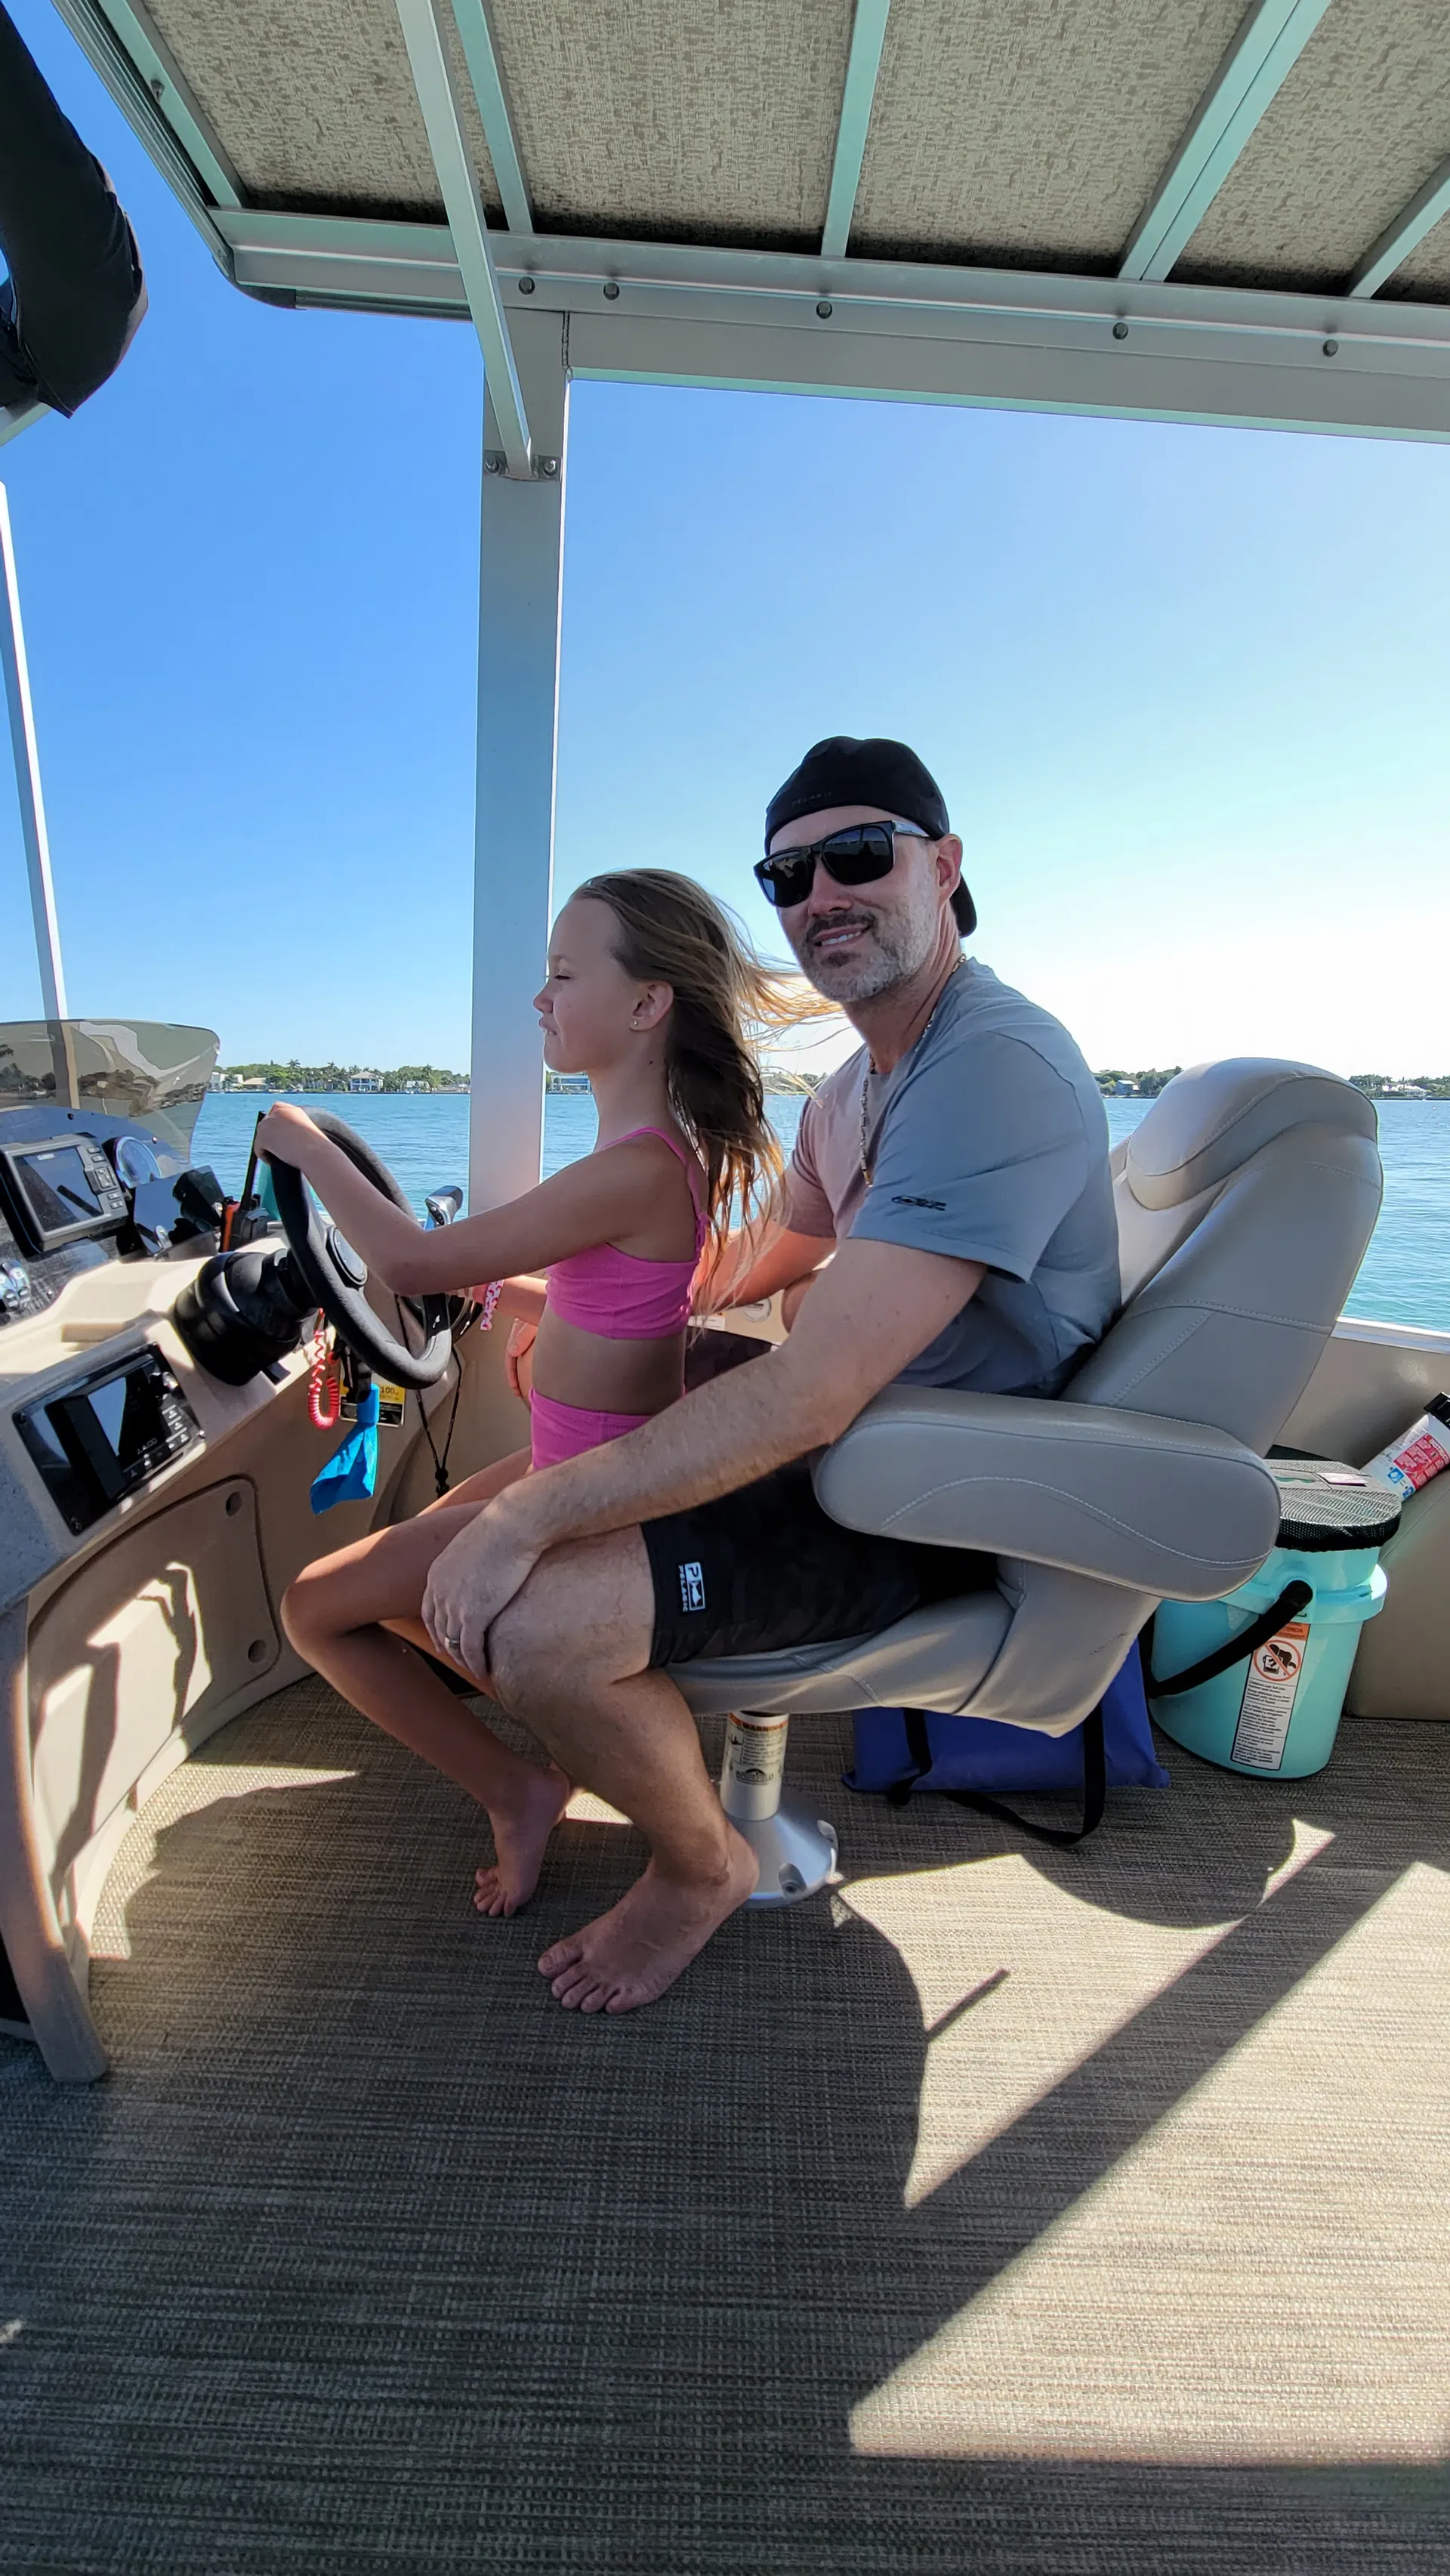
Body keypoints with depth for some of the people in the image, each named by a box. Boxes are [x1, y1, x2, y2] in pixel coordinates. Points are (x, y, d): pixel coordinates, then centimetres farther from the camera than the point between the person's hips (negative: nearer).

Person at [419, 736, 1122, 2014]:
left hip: (940, 1514, -10)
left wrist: (527, 1515, -27)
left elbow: (807, 1396, -33)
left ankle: (704, 1865, 7)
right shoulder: (857, 1084, 9)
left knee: (536, 1620, -24)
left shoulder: (999, 1068, -25)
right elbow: (785, 1250, 24)